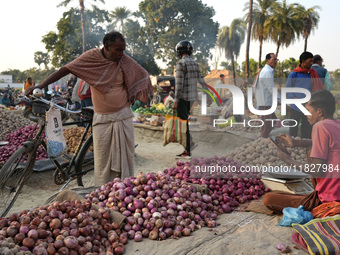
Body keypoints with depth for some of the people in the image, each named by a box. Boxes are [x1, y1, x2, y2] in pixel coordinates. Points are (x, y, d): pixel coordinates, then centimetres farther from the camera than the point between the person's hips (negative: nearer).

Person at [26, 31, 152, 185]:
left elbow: (144, 77, 11)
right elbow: (66, 69, -5)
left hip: (123, 117, 1)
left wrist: (134, 97, 0)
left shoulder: (125, 61, -3)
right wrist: (40, 86, -10)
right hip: (102, 119, -1)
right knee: (102, 158, 1)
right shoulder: (92, 56, -5)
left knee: (126, 155, 5)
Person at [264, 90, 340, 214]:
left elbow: (317, 171, -20)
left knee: (268, 199, -3)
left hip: (330, 201, -8)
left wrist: (287, 160, -7)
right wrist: (296, 143, 14)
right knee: (311, 152, 25)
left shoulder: (321, 126, -19)